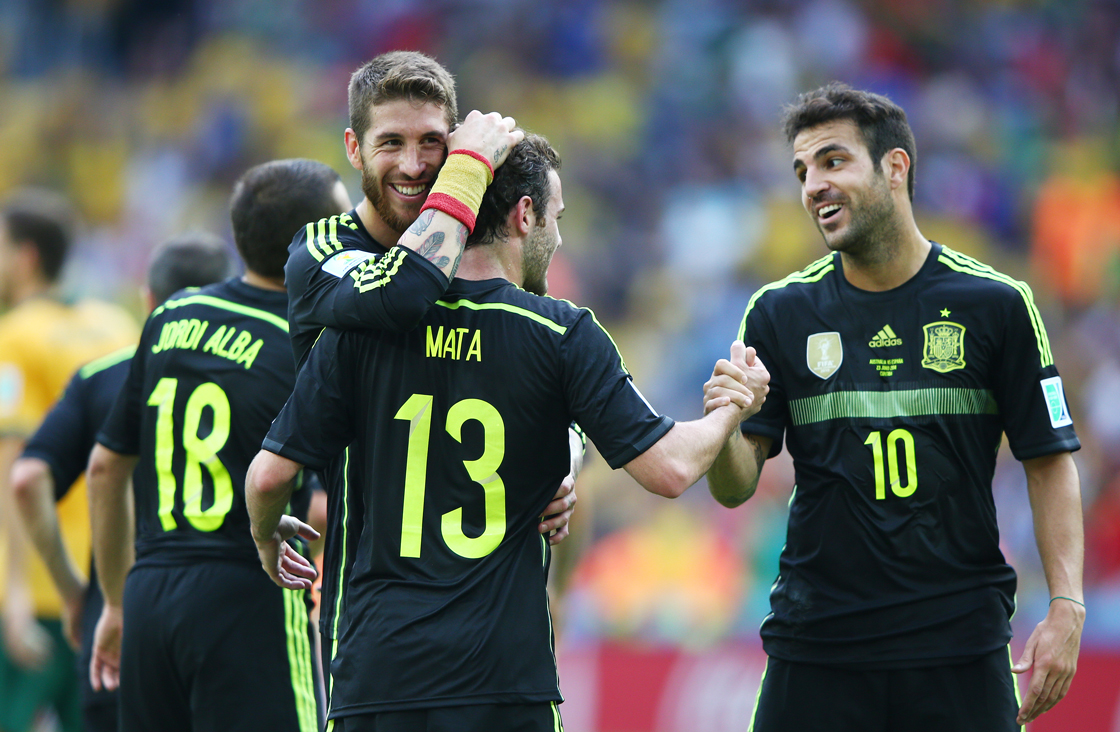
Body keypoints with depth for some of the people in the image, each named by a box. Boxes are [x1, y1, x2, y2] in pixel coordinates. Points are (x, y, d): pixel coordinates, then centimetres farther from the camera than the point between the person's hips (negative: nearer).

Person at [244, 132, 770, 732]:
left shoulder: (363, 326, 3)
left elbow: (270, 475, 2)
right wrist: (732, 408, 16)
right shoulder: (562, 335, -3)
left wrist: (266, 538, 25)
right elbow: (668, 469, -5)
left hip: (372, 673, 2)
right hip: (503, 679, -2)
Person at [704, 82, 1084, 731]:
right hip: (817, 642, 1)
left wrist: (1066, 608, -8)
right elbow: (736, 487, 2)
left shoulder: (995, 304, 0)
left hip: (962, 646, -1)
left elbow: (1050, 463, 3)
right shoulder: (780, 313, 5)